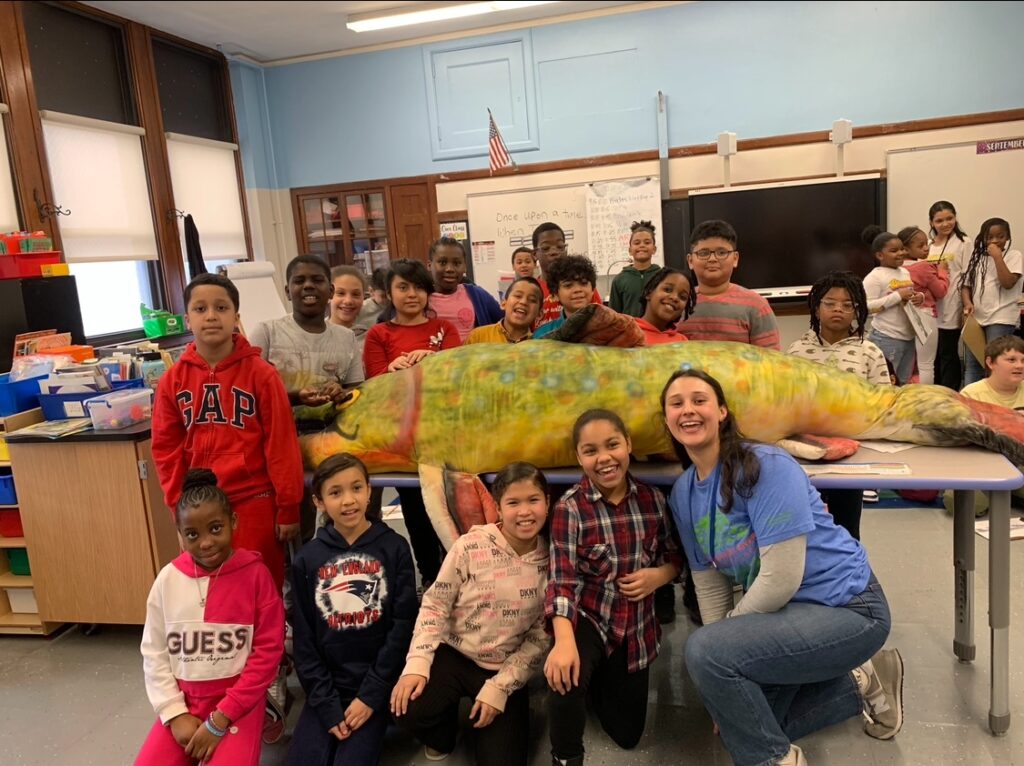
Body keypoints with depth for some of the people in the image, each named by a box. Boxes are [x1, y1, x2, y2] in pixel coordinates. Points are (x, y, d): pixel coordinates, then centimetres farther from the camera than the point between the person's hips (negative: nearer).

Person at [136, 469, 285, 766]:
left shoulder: (255, 574, -11)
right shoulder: (168, 578, -2)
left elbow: (268, 652, -10)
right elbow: (154, 652, 4)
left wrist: (219, 720, -12)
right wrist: (175, 714, -6)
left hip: (239, 702, -3)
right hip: (183, 701, 3)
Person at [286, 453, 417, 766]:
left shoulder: (394, 548, -5)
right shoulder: (307, 559, -1)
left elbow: (403, 625, -6)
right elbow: (304, 639, 1)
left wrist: (370, 695, -10)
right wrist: (327, 705, -7)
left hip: (376, 686, -2)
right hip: (326, 688, 2)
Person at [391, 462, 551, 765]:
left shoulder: (551, 563, -9)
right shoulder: (471, 546, -14)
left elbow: (541, 637, -4)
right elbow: (435, 604, -8)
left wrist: (500, 687, -12)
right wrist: (417, 664, -20)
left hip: (506, 671, 1)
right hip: (454, 655, -1)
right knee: (408, 708, -28)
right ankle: (443, 733, 9)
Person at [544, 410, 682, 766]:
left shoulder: (652, 499, -7)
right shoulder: (570, 507, -19)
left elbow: (675, 556, 4)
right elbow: (562, 579, -25)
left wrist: (659, 575, -19)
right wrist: (564, 641, -39)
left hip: (637, 626, 4)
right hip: (588, 618, -4)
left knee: (628, 734, 15)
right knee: (566, 676, -37)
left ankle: (602, 679, 46)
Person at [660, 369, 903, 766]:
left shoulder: (765, 466, -24)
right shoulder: (683, 493, 0)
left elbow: (781, 579, -25)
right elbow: (709, 586, 4)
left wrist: (729, 628, -8)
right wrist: (724, 691, 2)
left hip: (848, 608, -8)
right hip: (787, 613, 9)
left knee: (703, 650, -26)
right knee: (745, 720, 15)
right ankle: (860, 682, 28)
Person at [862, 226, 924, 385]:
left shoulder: (905, 272, 12)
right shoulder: (874, 277, -12)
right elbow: (867, 306, -21)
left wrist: (919, 297, 0)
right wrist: (898, 296, -22)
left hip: (908, 337, 8)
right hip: (886, 339, -8)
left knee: (904, 383, 16)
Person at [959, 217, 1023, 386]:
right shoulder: (977, 258, 12)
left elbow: (1008, 283, -14)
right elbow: (966, 285, 11)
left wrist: (997, 256, -15)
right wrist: (967, 303, -8)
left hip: (1001, 319, -5)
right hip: (976, 317, 5)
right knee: (972, 364, 10)